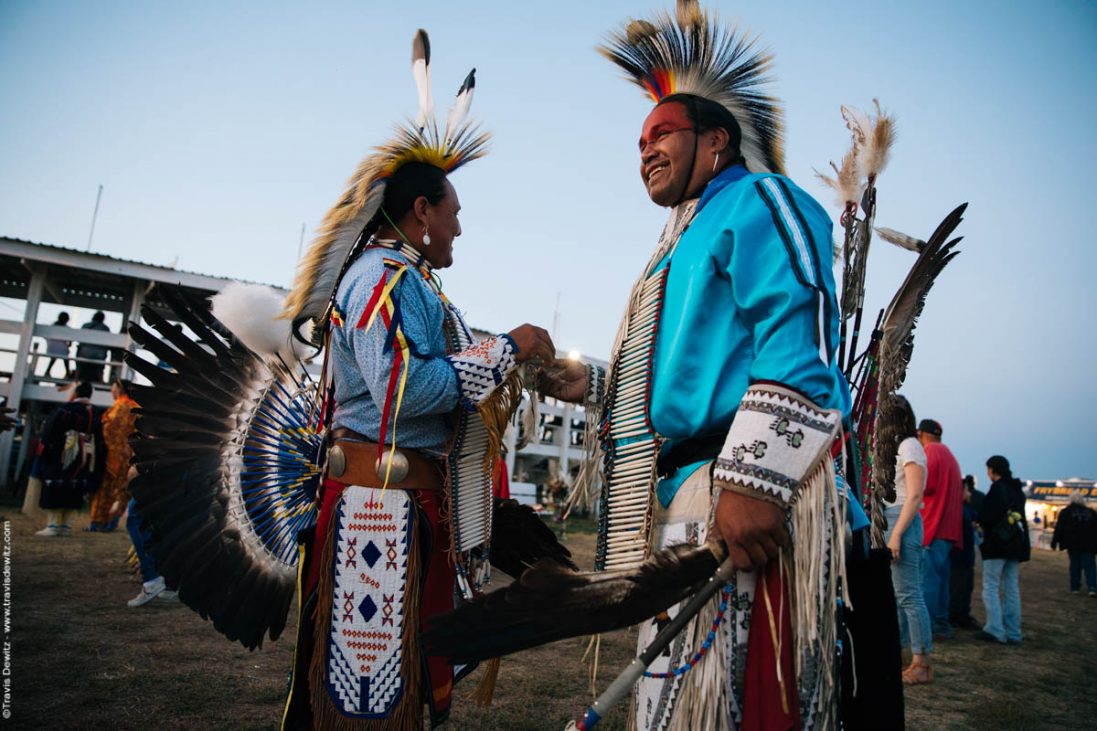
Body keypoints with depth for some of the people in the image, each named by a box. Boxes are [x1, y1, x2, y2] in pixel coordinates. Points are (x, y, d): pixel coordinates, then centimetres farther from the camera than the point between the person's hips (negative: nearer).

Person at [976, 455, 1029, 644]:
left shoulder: (998, 489, -13)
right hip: (1016, 545, 8)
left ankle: (995, 630, -8)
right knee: (1012, 589, 11)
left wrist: (979, 520, 2)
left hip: (997, 544, -8)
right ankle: (1013, 633, 14)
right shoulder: (1018, 490, 13)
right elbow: (1020, 516, 16)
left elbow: (988, 518, -19)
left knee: (991, 587, -3)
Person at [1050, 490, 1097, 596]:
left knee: (1075, 566, 8)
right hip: (1088, 545, 1)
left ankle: (1075, 587, 9)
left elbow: (1059, 529, -4)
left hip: (1073, 545, -1)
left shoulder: (1065, 512, -2)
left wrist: (1054, 542, 1)